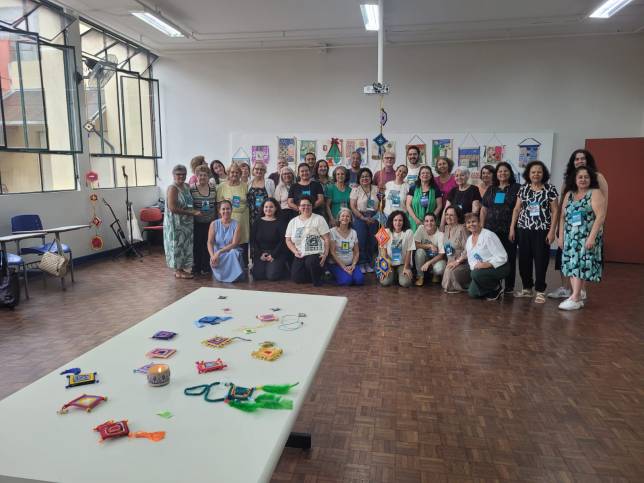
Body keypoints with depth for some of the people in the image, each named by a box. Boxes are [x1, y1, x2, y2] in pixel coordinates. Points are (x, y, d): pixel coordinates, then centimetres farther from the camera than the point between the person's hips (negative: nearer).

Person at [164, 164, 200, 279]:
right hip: (176, 223, -8)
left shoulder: (187, 186, 9)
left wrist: (193, 211, 2)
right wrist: (189, 212, -20)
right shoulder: (172, 188, -15)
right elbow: (172, 208, -22)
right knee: (178, 245, -1)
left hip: (186, 222, 8)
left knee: (185, 245, 13)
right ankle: (178, 271, 8)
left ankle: (182, 268, 23)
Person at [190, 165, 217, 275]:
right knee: (197, 245, 4)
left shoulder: (213, 189, 4)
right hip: (197, 223, -3)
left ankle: (206, 267, 19)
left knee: (208, 245, 7)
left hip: (210, 222, 3)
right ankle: (196, 267, 16)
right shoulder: (192, 190, -6)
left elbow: (216, 205, 10)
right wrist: (194, 213, -9)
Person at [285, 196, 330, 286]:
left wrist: (325, 254, -13)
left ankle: (317, 279, -6)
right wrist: (295, 251, -5)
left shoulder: (319, 219, 1)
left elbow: (326, 239, -3)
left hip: (316, 254, -4)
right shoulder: (293, 222, 13)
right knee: (296, 278, -11)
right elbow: (288, 240, 12)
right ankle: (312, 274, 20)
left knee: (310, 262, -37)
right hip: (299, 255, 4)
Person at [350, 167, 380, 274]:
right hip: (360, 218, -3)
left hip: (373, 219, 3)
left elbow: (379, 205, 10)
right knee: (361, 241, -6)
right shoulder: (355, 190, -1)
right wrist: (364, 218, -12)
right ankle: (362, 263, 6)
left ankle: (369, 263, 14)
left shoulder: (375, 189, 10)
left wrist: (376, 217, -5)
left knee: (372, 241, 1)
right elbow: (353, 207, -7)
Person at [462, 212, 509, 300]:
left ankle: (497, 288, -7)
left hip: (498, 268, -7)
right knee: (473, 293, -7)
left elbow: (502, 257, -21)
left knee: (476, 274, -33)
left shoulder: (488, 235, -17)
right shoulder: (469, 239, 6)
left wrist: (487, 264, -33)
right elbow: (471, 259, 7)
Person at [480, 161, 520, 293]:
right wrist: (481, 227, 9)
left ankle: (509, 286, 13)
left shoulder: (517, 188, 3)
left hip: (508, 230, -3)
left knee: (509, 257, 3)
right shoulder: (491, 189, 15)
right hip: (491, 229, 3)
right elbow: (483, 209, 16)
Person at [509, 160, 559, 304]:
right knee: (523, 260, 7)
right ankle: (527, 288, 21)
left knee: (541, 261, 0)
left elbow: (555, 211, -3)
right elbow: (516, 209, 10)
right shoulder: (523, 189, 8)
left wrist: (552, 231, -8)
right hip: (523, 229, 3)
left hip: (542, 230, -3)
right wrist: (512, 227, 5)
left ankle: (540, 291, 10)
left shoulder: (550, 189, -1)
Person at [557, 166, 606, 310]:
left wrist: (592, 237, -19)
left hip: (586, 237, -5)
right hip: (570, 237, 6)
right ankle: (577, 297, 11)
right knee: (572, 265, 4)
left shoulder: (595, 193, -3)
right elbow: (563, 217, 14)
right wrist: (561, 236, 9)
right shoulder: (569, 194, 13)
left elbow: (600, 216, -12)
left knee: (581, 265, -8)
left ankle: (574, 298, -8)